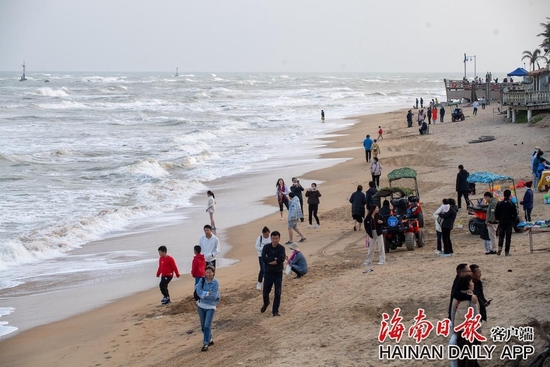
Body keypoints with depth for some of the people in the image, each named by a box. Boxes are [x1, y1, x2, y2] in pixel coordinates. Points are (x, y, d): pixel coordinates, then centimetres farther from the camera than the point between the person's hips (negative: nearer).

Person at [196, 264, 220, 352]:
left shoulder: (215, 283, -11)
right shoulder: (202, 280, -1)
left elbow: (213, 296, -18)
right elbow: (198, 291, -12)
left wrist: (203, 294, -13)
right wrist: (207, 294, -20)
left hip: (211, 307, -4)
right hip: (201, 306, 4)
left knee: (207, 326, -12)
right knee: (203, 326, 14)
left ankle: (205, 344, -8)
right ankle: (210, 340, 33)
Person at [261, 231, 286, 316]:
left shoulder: (281, 248, -7)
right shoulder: (266, 247, -4)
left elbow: (281, 260, -23)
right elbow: (263, 258, -19)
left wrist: (269, 260, -18)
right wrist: (275, 259, -20)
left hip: (278, 274, -1)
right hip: (268, 273, 1)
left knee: (277, 293, -6)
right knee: (266, 292, 12)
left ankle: (275, 311, 3)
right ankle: (266, 304, 44)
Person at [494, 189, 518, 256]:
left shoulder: (499, 204, -2)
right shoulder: (512, 204, -6)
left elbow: (496, 214, 0)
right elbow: (515, 214, -4)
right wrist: (513, 221, 12)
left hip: (501, 223, 1)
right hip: (509, 223, -1)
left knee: (501, 236, 14)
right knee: (508, 237, 4)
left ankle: (500, 247, -9)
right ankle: (507, 252, 3)